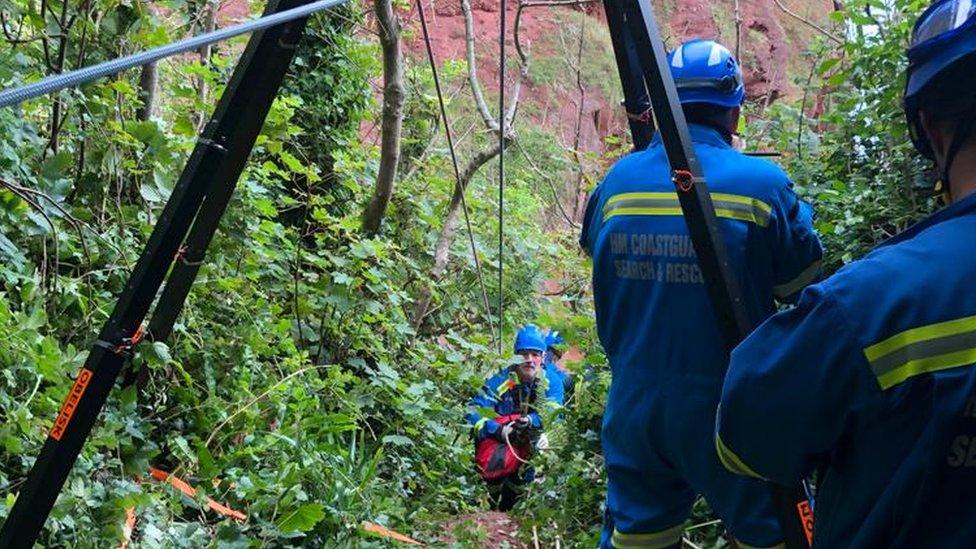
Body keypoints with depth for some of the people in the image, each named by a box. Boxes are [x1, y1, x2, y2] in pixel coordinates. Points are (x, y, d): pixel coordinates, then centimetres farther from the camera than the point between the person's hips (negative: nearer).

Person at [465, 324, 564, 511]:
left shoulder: (551, 383, -4)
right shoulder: (502, 380, -11)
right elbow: (473, 413, -17)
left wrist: (531, 421, -35)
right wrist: (498, 430, -32)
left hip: (530, 442, 2)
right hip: (497, 440, -2)